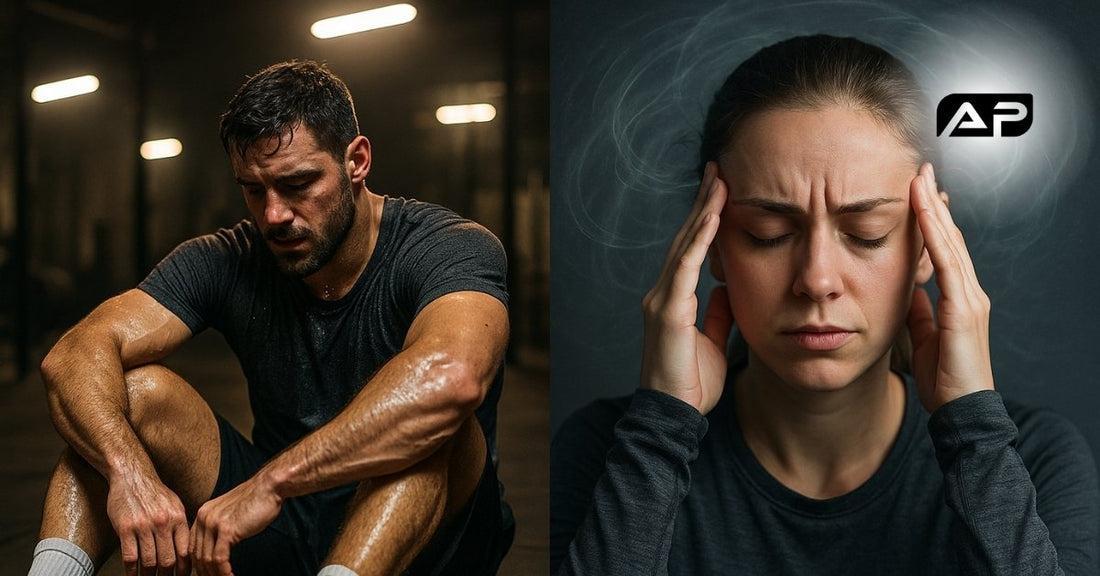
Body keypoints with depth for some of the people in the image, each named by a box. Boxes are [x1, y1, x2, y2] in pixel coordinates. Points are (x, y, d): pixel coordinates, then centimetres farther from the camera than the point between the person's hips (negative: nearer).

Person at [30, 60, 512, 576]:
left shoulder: (449, 248, -16)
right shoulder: (227, 263, -2)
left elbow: (452, 376, -40)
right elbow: (74, 357, -13)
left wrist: (269, 483, -42)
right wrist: (128, 469, -34)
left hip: (429, 531, -4)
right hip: (279, 524, 4)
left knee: (423, 414, -35)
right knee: (137, 388, -13)